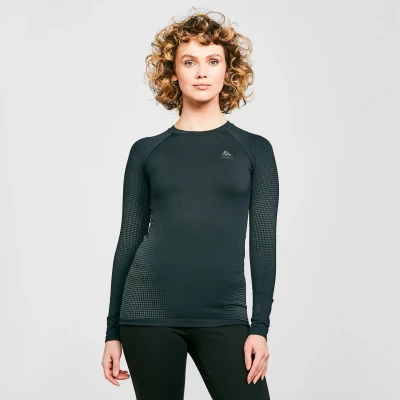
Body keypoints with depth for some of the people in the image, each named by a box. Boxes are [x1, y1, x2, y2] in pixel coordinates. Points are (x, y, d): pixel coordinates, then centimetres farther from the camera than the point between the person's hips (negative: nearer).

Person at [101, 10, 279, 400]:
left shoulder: (254, 149, 6)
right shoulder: (147, 151, 7)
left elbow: (263, 242, 4)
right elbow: (129, 239, 8)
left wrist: (260, 326, -4)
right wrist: (113, 330, 7)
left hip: (224, 317, 0)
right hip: (150, 312, 1)